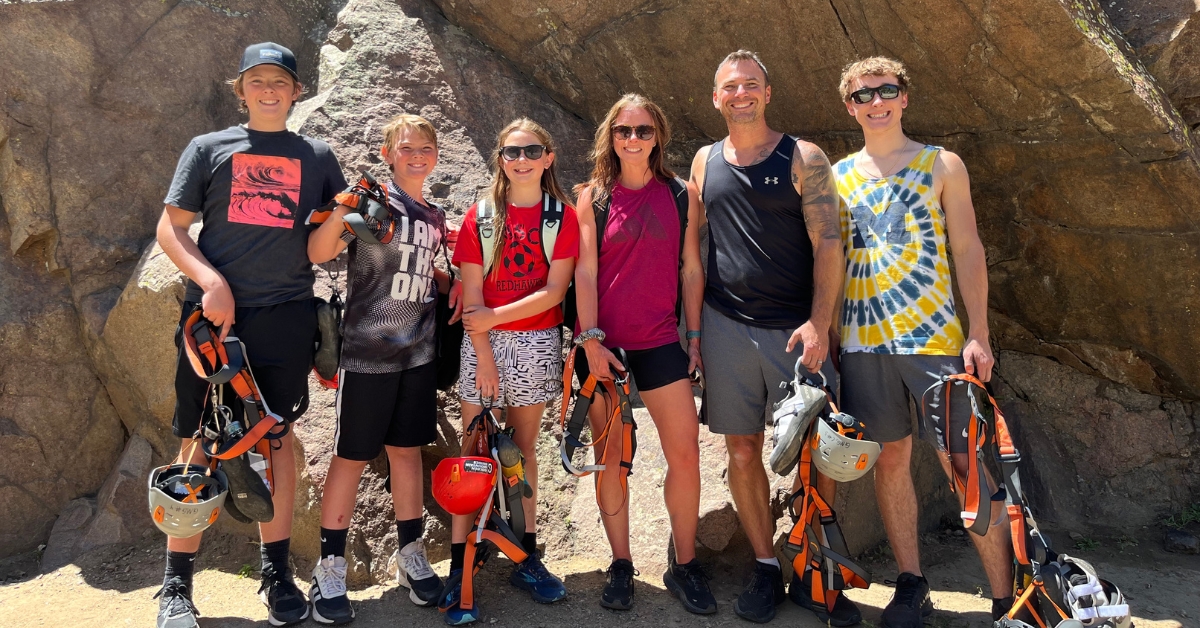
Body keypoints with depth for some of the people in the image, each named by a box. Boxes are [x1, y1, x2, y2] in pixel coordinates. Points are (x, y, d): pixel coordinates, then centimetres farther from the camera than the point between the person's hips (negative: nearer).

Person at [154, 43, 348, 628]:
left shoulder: (317, 156, 15)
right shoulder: (208, 149, 10)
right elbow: (170, 227, 6)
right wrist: (211, 282, -9)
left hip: (286, 316, 1)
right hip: (214, 312, -1)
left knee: (277, 439, 7)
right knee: (199, 443, 1)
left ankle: (276, 574, 19)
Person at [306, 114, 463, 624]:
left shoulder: (435, 216, 11)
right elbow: (318, 253, -17)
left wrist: (453, 282, 6)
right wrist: (340, 213, -33)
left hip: (417, 351, 5)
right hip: (366, 351, -5)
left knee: (407, 450, 12)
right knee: (351, 457, 2)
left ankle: (410, 554, 25)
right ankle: (330, 568, 14)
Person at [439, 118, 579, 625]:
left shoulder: (563, 216, 1)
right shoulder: (480, 217, 1)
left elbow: (554, 289, -8)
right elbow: (471, 296, -4)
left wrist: (495, 316, -14)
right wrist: (485, 359, -10)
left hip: (537, 343, 1)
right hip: (484, 342, -1)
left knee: (524, 447, 11)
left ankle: (527, 559, 20)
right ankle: (458, 571, 4)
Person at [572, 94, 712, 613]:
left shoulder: (682, 195, 5)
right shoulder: (593, 197, 3)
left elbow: (690, 269, 7)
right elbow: (585, 271, -3)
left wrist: (695, 336, 5)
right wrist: (591, 340, -11)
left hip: (659, 341, 1)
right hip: (602, 343, 0)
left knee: (686, 454, -2)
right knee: (611, 457, 6)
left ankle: (684, 566, 15)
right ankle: (620, 566, 20)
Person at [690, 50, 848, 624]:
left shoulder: (803, 158, 1)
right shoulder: (705, 162, 11)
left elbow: (828, 245, -5)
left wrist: (819, 324, -15)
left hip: (797, 329, -2)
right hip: (727, 327, 3)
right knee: (742, 451, 6)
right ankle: (765, 567, 20)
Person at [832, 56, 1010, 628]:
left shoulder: (942, 165, 6)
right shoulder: (837, 175, 11)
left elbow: (968, 252, 3)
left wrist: (978, 334, -5)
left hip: (934, 336, -2)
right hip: (862, 342, 2)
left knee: (964, 463, -3)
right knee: (890, 458, 7)